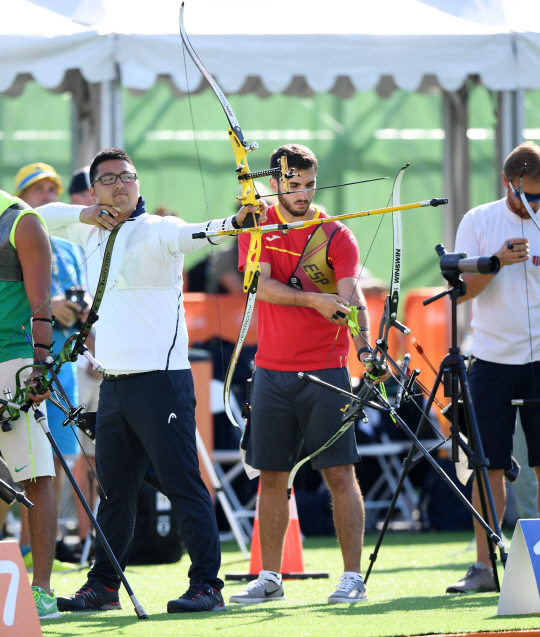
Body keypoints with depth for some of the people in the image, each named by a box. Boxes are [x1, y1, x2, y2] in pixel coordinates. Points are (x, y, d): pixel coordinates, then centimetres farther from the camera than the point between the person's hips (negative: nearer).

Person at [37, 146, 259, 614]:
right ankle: (103, 586, 22)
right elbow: (45, 217, 24)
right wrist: (86, 214, 3)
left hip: (160, 379, -7)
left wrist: (232, 223, -48)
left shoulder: (155, 230, -7)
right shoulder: (93, 233, 16)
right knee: (114, 489, 14)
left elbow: (189, 234, -26)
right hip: (114, 382, 7)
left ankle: (207, 586, -8)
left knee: (183, 485, -9)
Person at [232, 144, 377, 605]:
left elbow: (352, 297, -15)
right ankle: (270, 578, 16)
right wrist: (311, 298, -24)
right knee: (272, 476, 8)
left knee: (340, 472, -7)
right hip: (272, 371, 3)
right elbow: (262, 285, -10)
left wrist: (365, 345, -32)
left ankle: (353, 577, -5)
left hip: (326, 370, -3)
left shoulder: (336, 235, -3)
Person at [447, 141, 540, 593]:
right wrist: (497, 262, -16)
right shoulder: (479, 222, 3)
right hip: (492, 358, 0)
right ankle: (484, 566, 6)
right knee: (489, 465, 1)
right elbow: (461, 291, -1)